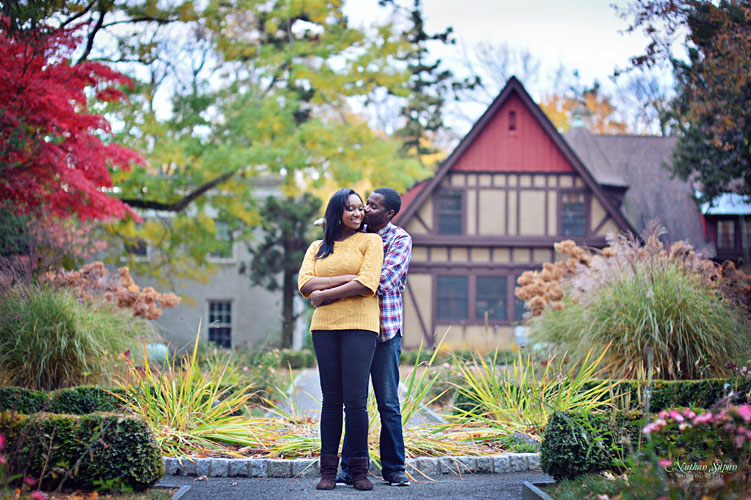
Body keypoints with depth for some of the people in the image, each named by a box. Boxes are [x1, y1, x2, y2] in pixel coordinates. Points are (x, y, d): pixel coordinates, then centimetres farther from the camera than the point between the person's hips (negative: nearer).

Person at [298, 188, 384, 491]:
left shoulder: (370, 241, 7)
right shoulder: (317, 248, 18)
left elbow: (367, 284, -7)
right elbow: (305, 284, 1)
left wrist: (324, 293, -3)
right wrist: (347, 279, -9)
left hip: (359, 325, -3)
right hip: (324, 327, 3)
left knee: (355, 400, -8)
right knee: (331, 399, 3)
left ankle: (359, 469, 0)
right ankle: (328, 470, 5)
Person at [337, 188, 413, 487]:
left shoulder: (400, 239, -3)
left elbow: (384, 280, -17)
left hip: (384, 329, -3)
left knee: (388, 403, 1)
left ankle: (393, 469, 9)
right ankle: (350, 468, 8)